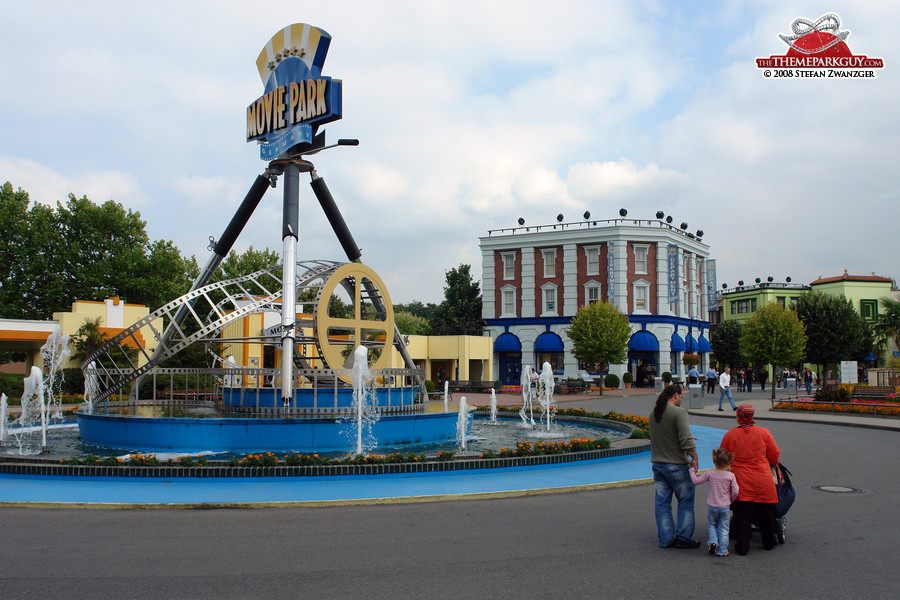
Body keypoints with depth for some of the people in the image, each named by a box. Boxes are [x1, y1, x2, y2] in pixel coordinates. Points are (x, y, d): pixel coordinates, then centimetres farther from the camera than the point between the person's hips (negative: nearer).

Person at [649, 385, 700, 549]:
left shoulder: (654, 413, 7)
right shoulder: (679, 412, -15)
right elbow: (687, 441, -23)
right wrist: (694, 458, -8)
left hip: (657, 463, 6)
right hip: (676, 465, -6)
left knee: (662, 502, 10)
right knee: (686, 500, 8)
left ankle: (665, 539, 13)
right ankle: (684, 537, 10)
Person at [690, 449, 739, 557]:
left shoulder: (710, 473, -8)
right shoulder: (730, 475, -8)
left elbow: (696, 481, -1)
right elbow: (735, 491, -8)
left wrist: (692, 471, 16)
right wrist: (730, 500, 11)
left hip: (712, 506, 0)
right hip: (725, 507, 0)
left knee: (711, 525, 20)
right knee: (723, 528, 9)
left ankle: (713, 541, -2)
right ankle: (722, 551, 10)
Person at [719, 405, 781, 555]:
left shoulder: (730, 435, -4)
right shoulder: (763, 432, -2)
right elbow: (775, 456, 5)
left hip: (740, 481, -1)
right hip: (763, 482, 1)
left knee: (741, 514, 5)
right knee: (765, 512, 17)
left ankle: (742, 546, 5)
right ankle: (769, 542, 31)